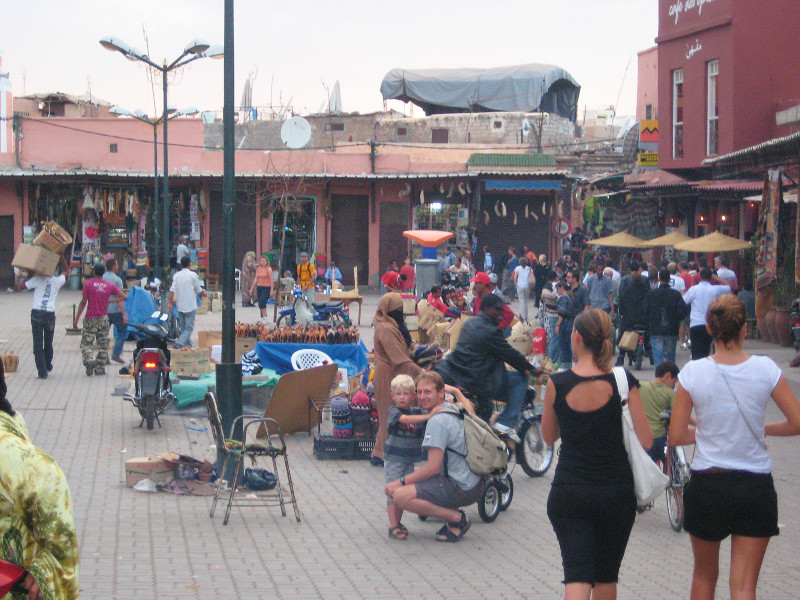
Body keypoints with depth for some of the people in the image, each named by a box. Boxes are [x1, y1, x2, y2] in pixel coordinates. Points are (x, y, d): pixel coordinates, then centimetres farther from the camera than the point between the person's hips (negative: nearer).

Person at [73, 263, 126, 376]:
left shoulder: (88, 284, -6)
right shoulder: (110, 286, 3)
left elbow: (83, 302, -6)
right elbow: (124, 297, 5)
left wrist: (76, 319, -1)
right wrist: (110, 301, 11)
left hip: (90, 319, -2)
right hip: (104, 318, 3)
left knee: (86, 343, 2)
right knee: (103, 344, 9)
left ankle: (89, 360, -24)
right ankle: (100, 368, 8)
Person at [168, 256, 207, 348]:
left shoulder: (176, 275, 2)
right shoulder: (193, 275, -7)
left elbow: (172, 290, -4)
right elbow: (198, 290, 1)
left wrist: (170, 303, 1)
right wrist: (203, 293, 22)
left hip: (180, 306, 4)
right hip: (190, 306, -4)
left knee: (183, 328, 14)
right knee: (189, 328, -4)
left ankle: (188, 345, 17)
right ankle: (179, 342, -23)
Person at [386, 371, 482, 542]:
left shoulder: (437, 421, -17)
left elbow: (433, 467, -20)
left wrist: (401, 482, -14)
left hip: (461, 489, -11)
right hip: (475, 483, 11)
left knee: (400, 496, -22)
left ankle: (456, 518, -11)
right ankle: (453, 514, 11)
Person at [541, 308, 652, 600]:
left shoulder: (557, 384, -8)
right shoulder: (623, 382, -9)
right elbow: (646, 440, -8)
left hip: (568, 495, -1)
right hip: (616, 493, 1)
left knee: (578, 575, -2)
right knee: (606, 576, 17)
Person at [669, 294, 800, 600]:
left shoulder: (693, 373, -10)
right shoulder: (765, 369, -8)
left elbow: (676, 437, -5)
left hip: (706, 485, 0)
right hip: (756, 486, 0)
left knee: (704, 575, 22)